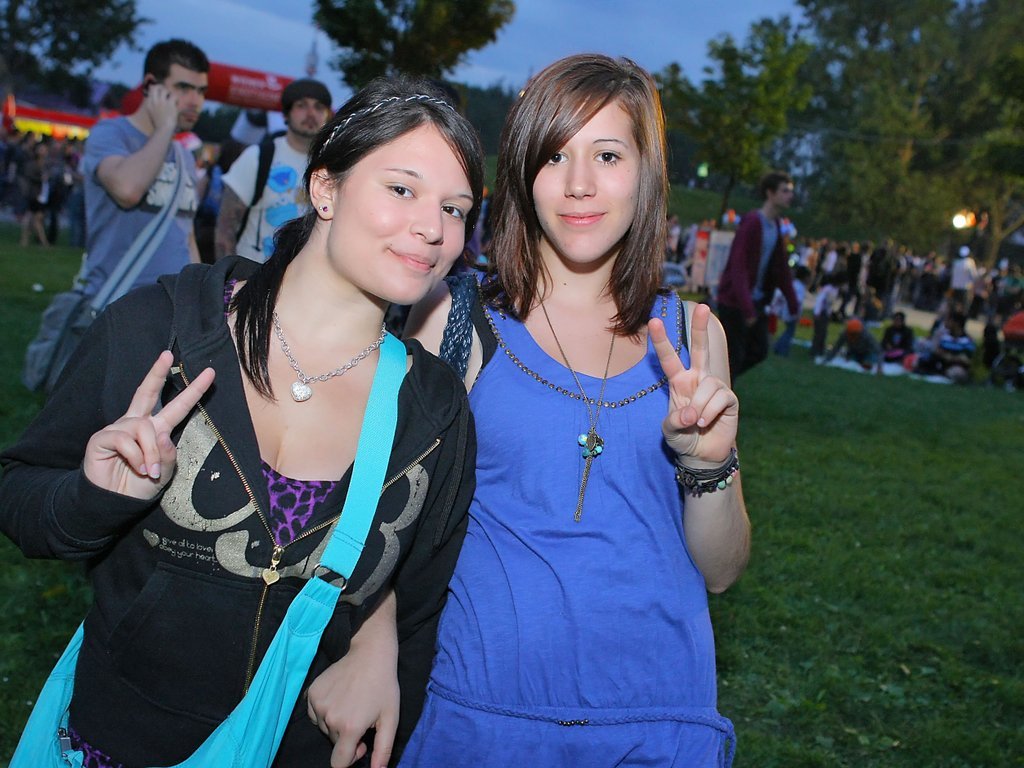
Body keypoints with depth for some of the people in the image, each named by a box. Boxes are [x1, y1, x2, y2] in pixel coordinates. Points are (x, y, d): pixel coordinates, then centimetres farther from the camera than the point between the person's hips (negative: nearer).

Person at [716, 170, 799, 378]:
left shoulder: (775, 226, 10)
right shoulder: (752, 222, -17)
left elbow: (781, 268, 15)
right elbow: (738, 266, -23)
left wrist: (793, 303, 11)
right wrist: (747, 306, -29)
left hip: (756, 300, 9)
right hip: (734, 300, -8)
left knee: (759, 351, 10)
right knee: (734, 356, -3)